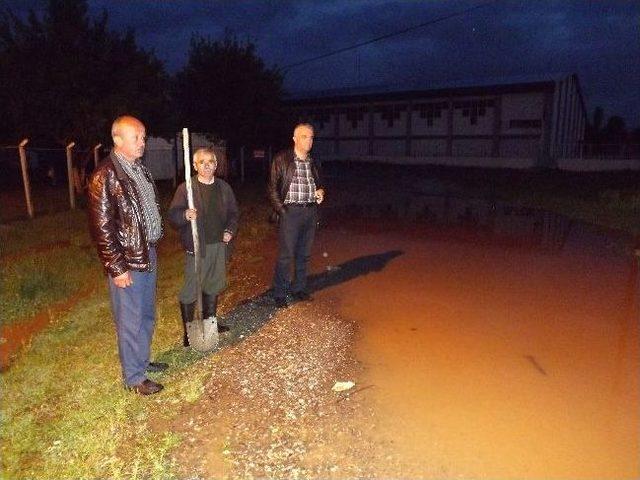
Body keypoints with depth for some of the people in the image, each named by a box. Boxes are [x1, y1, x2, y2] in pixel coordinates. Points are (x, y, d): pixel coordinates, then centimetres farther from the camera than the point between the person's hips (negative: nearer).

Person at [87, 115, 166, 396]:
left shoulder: (140, 169, 9)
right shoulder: (105, 176, -16)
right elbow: (102, 226, -18)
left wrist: (152, 248, 14)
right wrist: (117, 268, -17)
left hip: (148, 255, 8)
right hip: (127, 261, -8)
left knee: (147, 315, 20)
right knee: (130, 321, 6)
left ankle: (142, 360, 39)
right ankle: (134, 377, 22)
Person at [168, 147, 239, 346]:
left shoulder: (224, 187, 8)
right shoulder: (186, 188, -7)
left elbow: (233, 213, 17)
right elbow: (172, 215, -11)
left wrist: (230, 231, 1)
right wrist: (185, 215, -32)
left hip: (219, 245, 5)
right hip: (196, 246, -5)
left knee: (214, 285, 17)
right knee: (191, 289, -3)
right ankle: (188, 331, 10)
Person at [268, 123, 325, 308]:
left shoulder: (313, 162, 14)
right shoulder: (281, 159, -2)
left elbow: (319, 183, 26)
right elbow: (273, 188, -2)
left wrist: (320, 192, 3)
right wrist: (281, 210, -10)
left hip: (311, 212, 5)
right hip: (290, 211, -5)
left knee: (304, 254, 12)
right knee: (285, 255, -3)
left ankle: (299, 288, 26)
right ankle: (280, 294, 9)